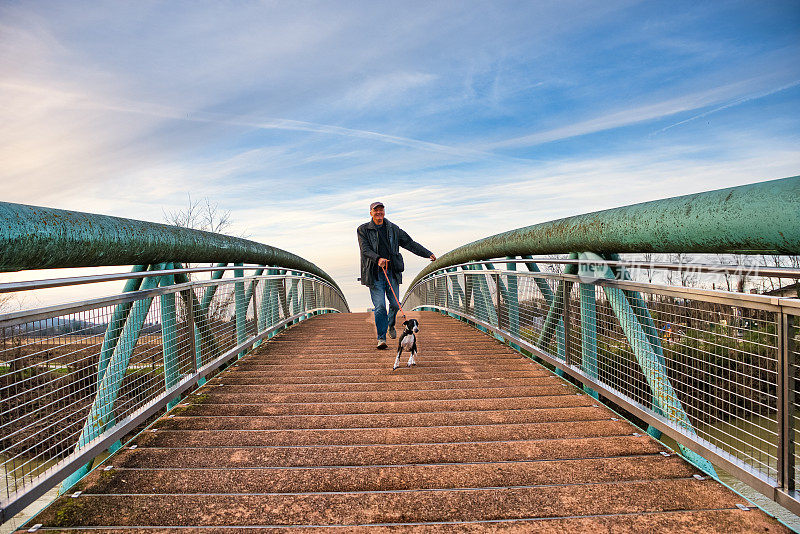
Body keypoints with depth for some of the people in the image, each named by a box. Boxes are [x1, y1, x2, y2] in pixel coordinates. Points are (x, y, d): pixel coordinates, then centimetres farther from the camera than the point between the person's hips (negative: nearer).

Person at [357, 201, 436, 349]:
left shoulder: (393, 229, 12)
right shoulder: (363, 230, 4)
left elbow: (410, 243, 13)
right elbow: (365, 249, -9)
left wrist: (428, 254, 8)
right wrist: (378, 259, -27)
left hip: (392, 272, 3)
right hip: (375, 273, -3)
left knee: (395, 304, 1)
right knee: (379, 306, -8)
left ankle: (391, 324, 33)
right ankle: (381, 338, 3)